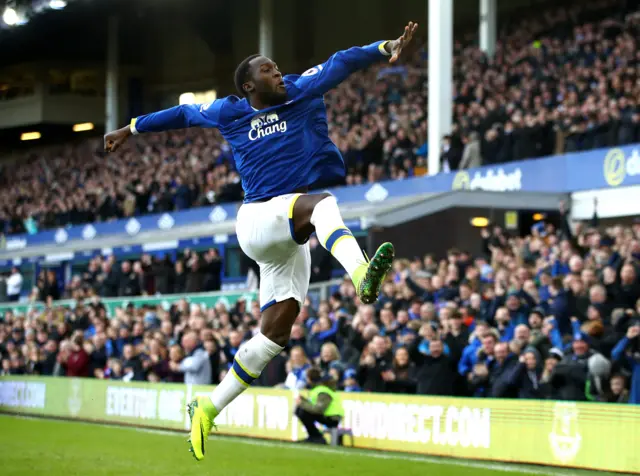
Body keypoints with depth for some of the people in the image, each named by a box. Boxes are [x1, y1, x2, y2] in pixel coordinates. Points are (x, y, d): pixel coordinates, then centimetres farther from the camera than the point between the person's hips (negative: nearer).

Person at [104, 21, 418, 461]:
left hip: (292, 238, 4)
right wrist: (132, 129, 39)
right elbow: (183, 113, 27)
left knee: (277, 329, -1)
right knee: (321, 203, -36)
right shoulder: (228, 113, 9)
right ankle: (362, 277, -67)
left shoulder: (301, 92, 9)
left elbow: (341, 64, -4)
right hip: (259, 219, -4)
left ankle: (209, 408, 12)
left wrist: (388, 49, -20)